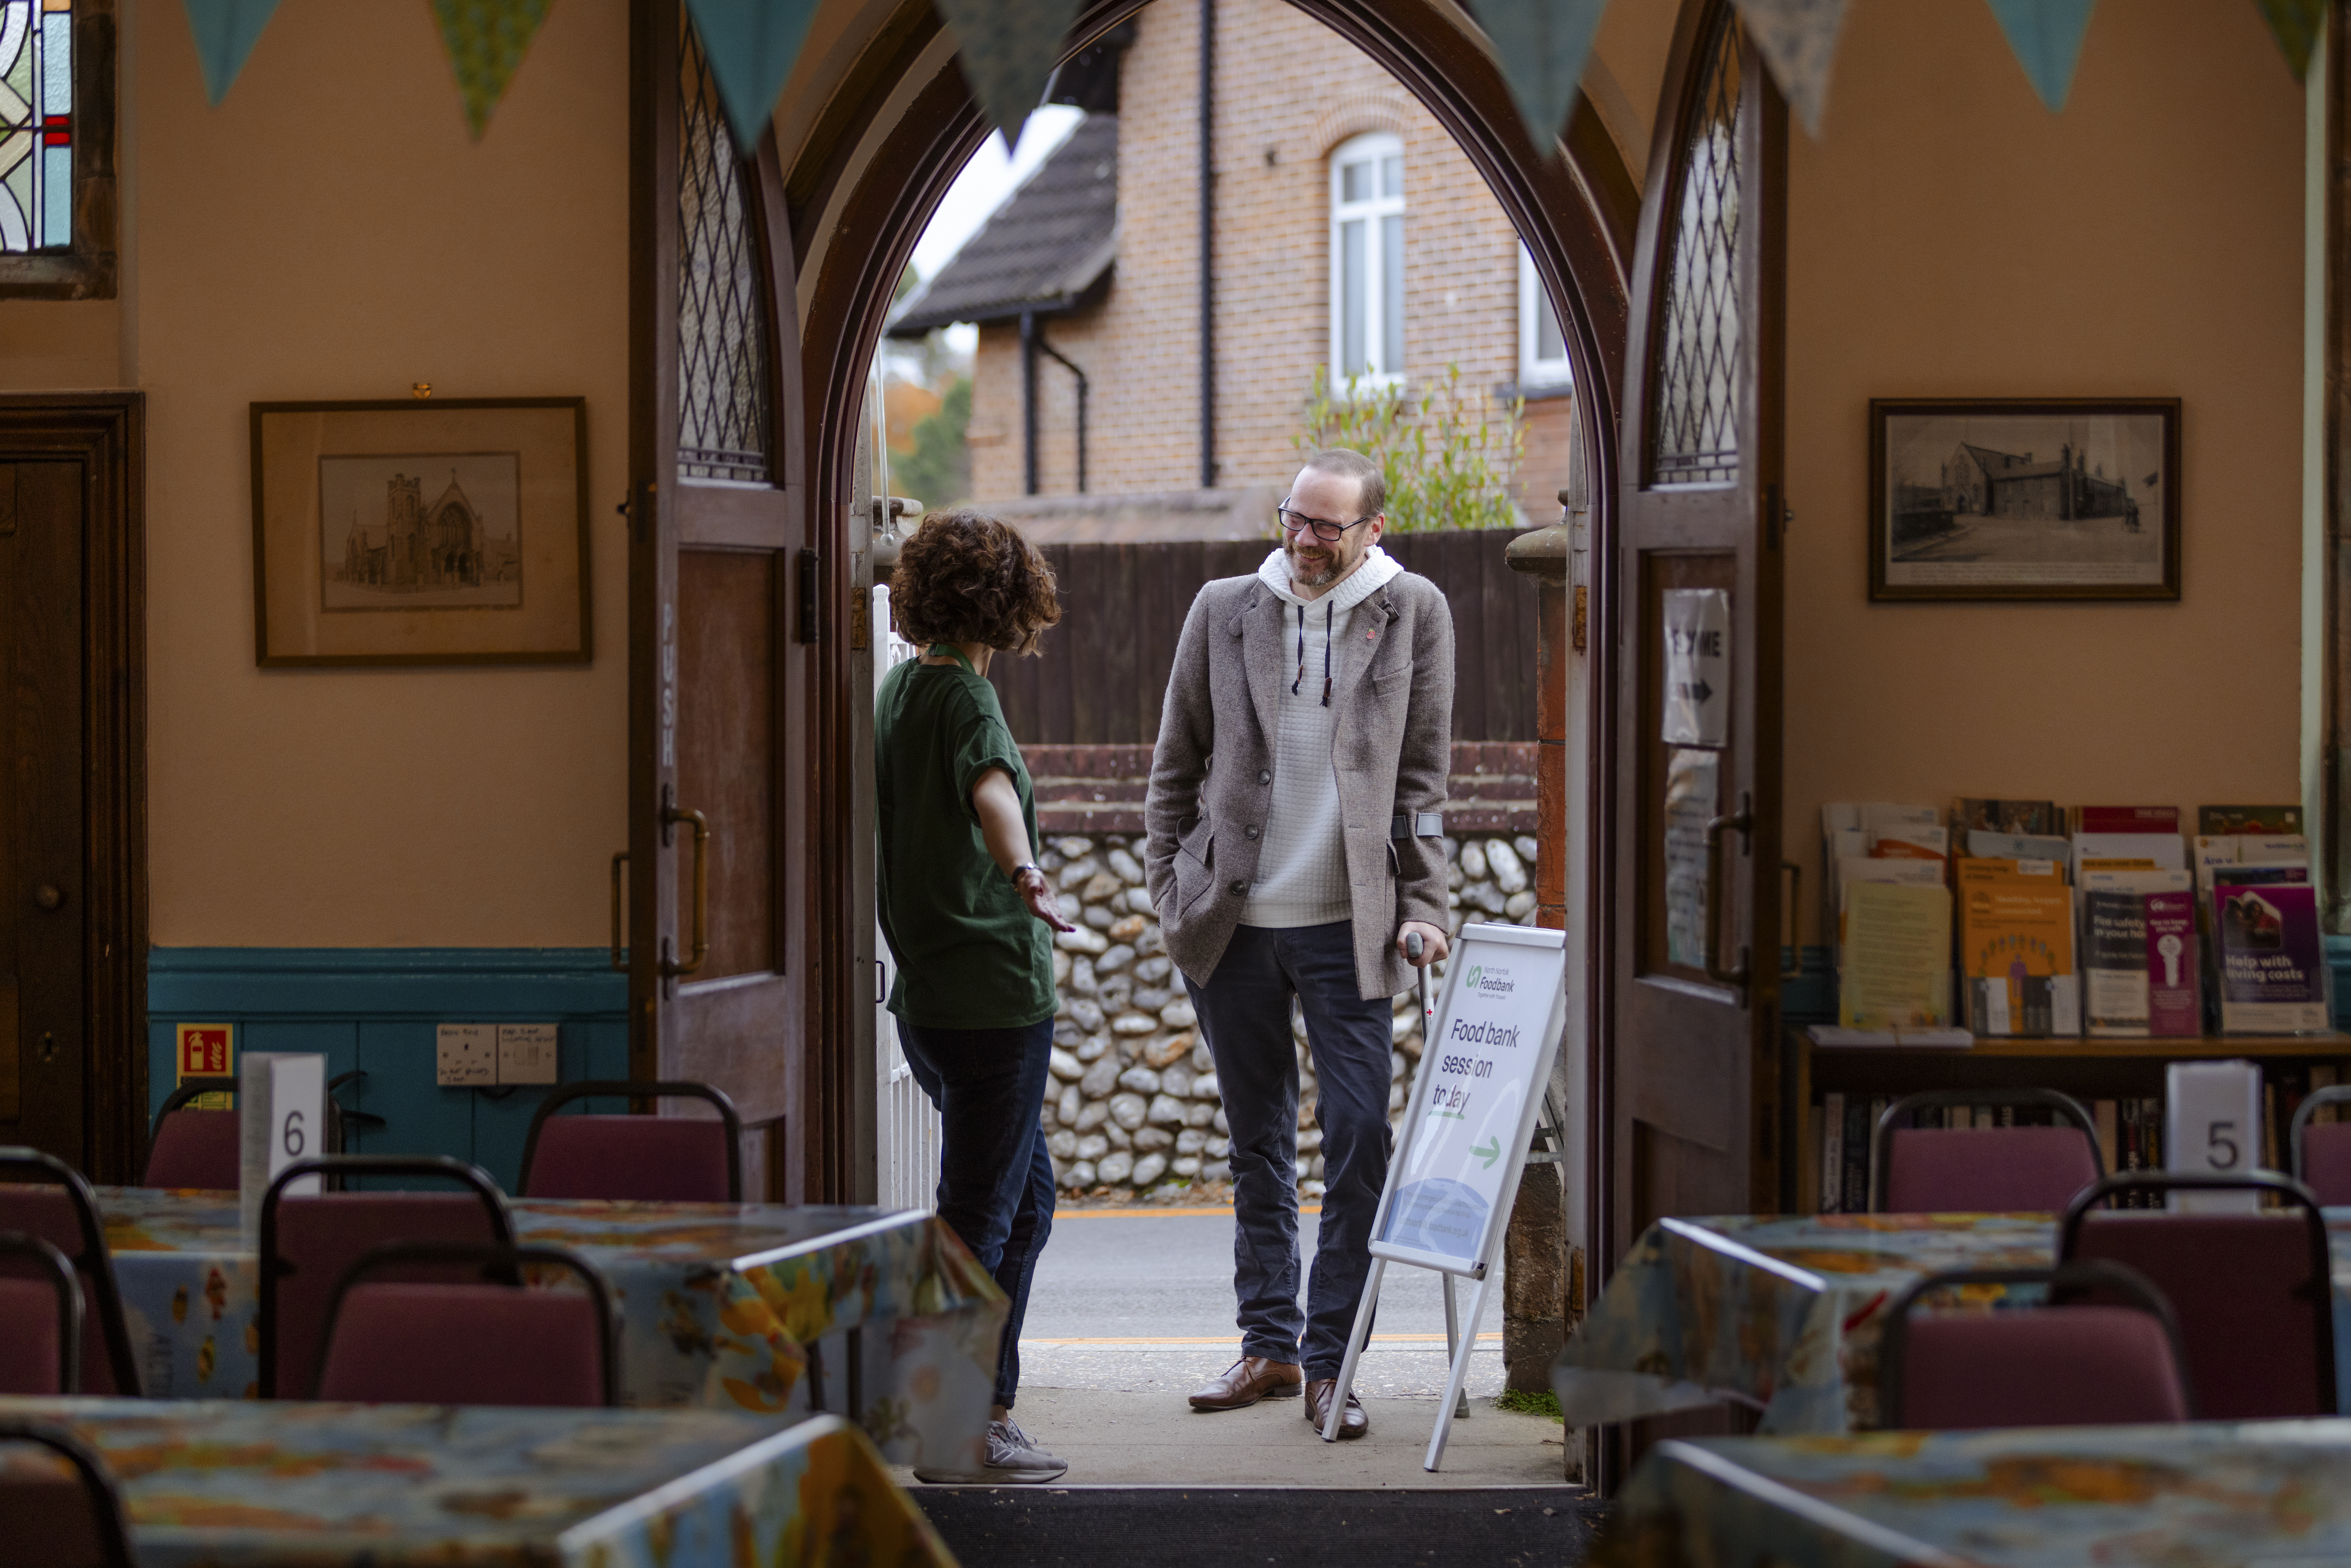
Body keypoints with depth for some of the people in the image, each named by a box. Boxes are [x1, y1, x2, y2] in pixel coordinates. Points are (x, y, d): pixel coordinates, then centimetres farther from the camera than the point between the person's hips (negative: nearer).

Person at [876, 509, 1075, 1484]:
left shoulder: (899, 690, 12)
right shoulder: (964, 697, -15)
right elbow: (991, 790, -35)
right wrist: (1026, 879, -44)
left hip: (929, 992, 9)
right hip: (990, 994, -9)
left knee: (1025, 1196, 18)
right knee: (978, 1216, -2)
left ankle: (986, 1411, 21)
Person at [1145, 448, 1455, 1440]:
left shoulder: (1414, 614, 3)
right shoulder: (1223, 610, 5)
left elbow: (1422, 776, 4)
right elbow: (1176, 764, 10)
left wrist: (1422, 907, -4)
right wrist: (1169, 894, 4)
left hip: (1346, 925, -2)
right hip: (1232, 921, 2)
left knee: (1359, 1142, -7)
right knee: (1257, 1144, 10)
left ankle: (1331, 1363, 1)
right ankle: (1269, 1347, 19)